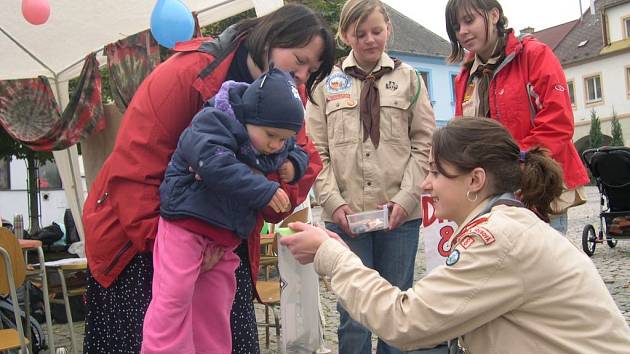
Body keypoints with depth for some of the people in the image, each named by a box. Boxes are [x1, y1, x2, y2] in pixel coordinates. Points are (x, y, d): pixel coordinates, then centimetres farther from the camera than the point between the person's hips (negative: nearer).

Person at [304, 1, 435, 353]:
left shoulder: (408, 78, 8)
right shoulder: (328, 82, 7)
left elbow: (424, 145, 4)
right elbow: (317, 151, 4)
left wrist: (406, 198, -8)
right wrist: (334, 202, -8)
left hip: (400, 213, 1)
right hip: (346, 214, 0)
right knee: (354, 312, 3)